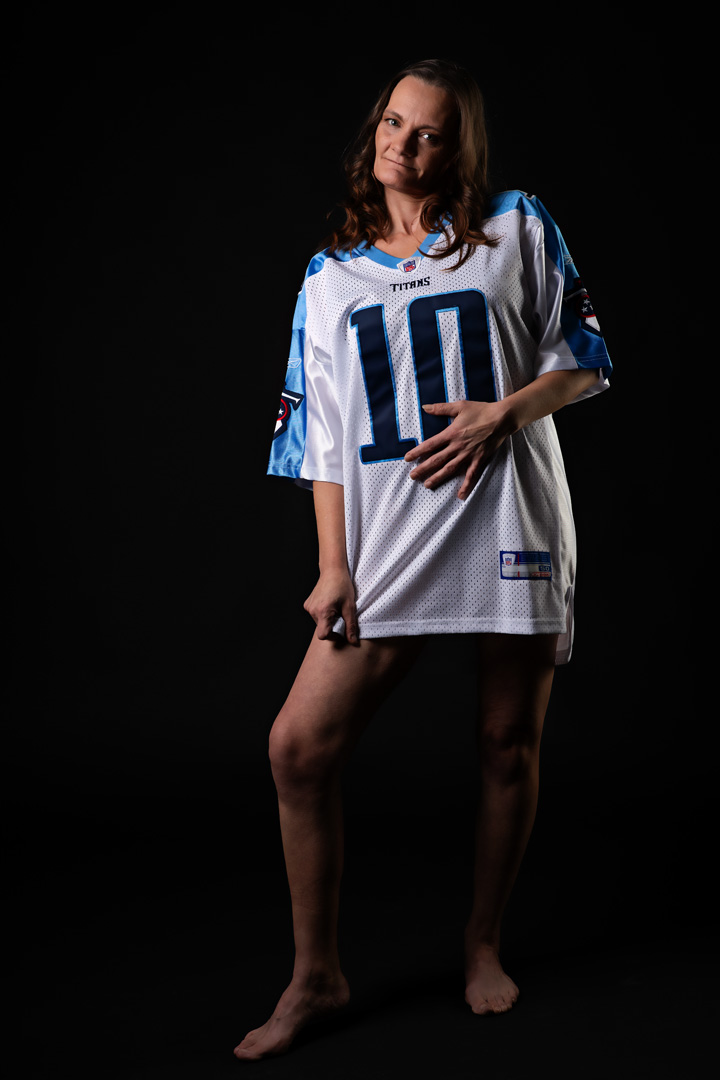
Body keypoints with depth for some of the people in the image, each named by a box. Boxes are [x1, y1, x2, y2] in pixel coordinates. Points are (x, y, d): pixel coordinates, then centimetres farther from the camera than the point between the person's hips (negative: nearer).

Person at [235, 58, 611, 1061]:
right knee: (299, 746, -7)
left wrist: (503, 412, -13)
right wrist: (334, 565, 1)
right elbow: (325, 435, 8)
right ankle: (317, 974, 10)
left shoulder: (518, 229, 5)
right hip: (389, 539, 2)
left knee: (510, 746, 6)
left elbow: (584, 359, 5)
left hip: (511, 523, -1)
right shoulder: (331, 277, 11)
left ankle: (484, 944, 30)